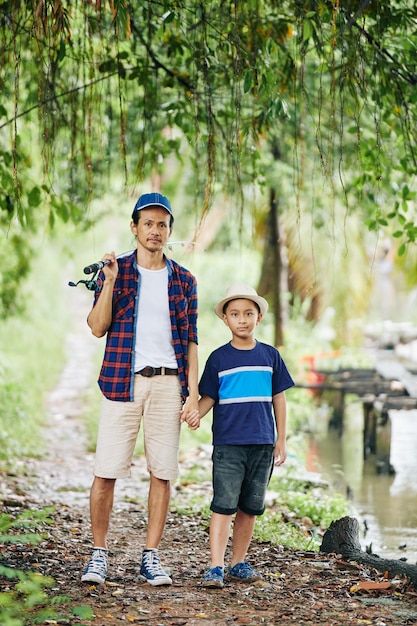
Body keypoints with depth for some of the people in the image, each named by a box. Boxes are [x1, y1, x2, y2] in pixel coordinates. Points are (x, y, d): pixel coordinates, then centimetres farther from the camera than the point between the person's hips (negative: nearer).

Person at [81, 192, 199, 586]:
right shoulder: (115, 270, 6)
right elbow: (97, 327, -3)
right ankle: (99, 555, 7)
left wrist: (193, 390, 2)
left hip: (168, 383, 2)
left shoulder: (183, 281, 12)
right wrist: (110, 281, -13)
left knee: (162, 473, 1)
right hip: (122, 381, -2)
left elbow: (190, 341, 11)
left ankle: (151, 557, 9)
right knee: (106, 472, -4)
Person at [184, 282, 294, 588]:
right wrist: (198, 413, -18)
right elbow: (209, 396, 4)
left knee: (251, 507, 9)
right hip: (228, 444, -2)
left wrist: (281, 439, 9)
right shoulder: (218, 358, 2)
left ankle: (239, 563, 21)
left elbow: (278, 398, 11)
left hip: (262, 443, 3)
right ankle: (216, 567, -9)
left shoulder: (270, 356, 7)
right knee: (224, 505, -9)